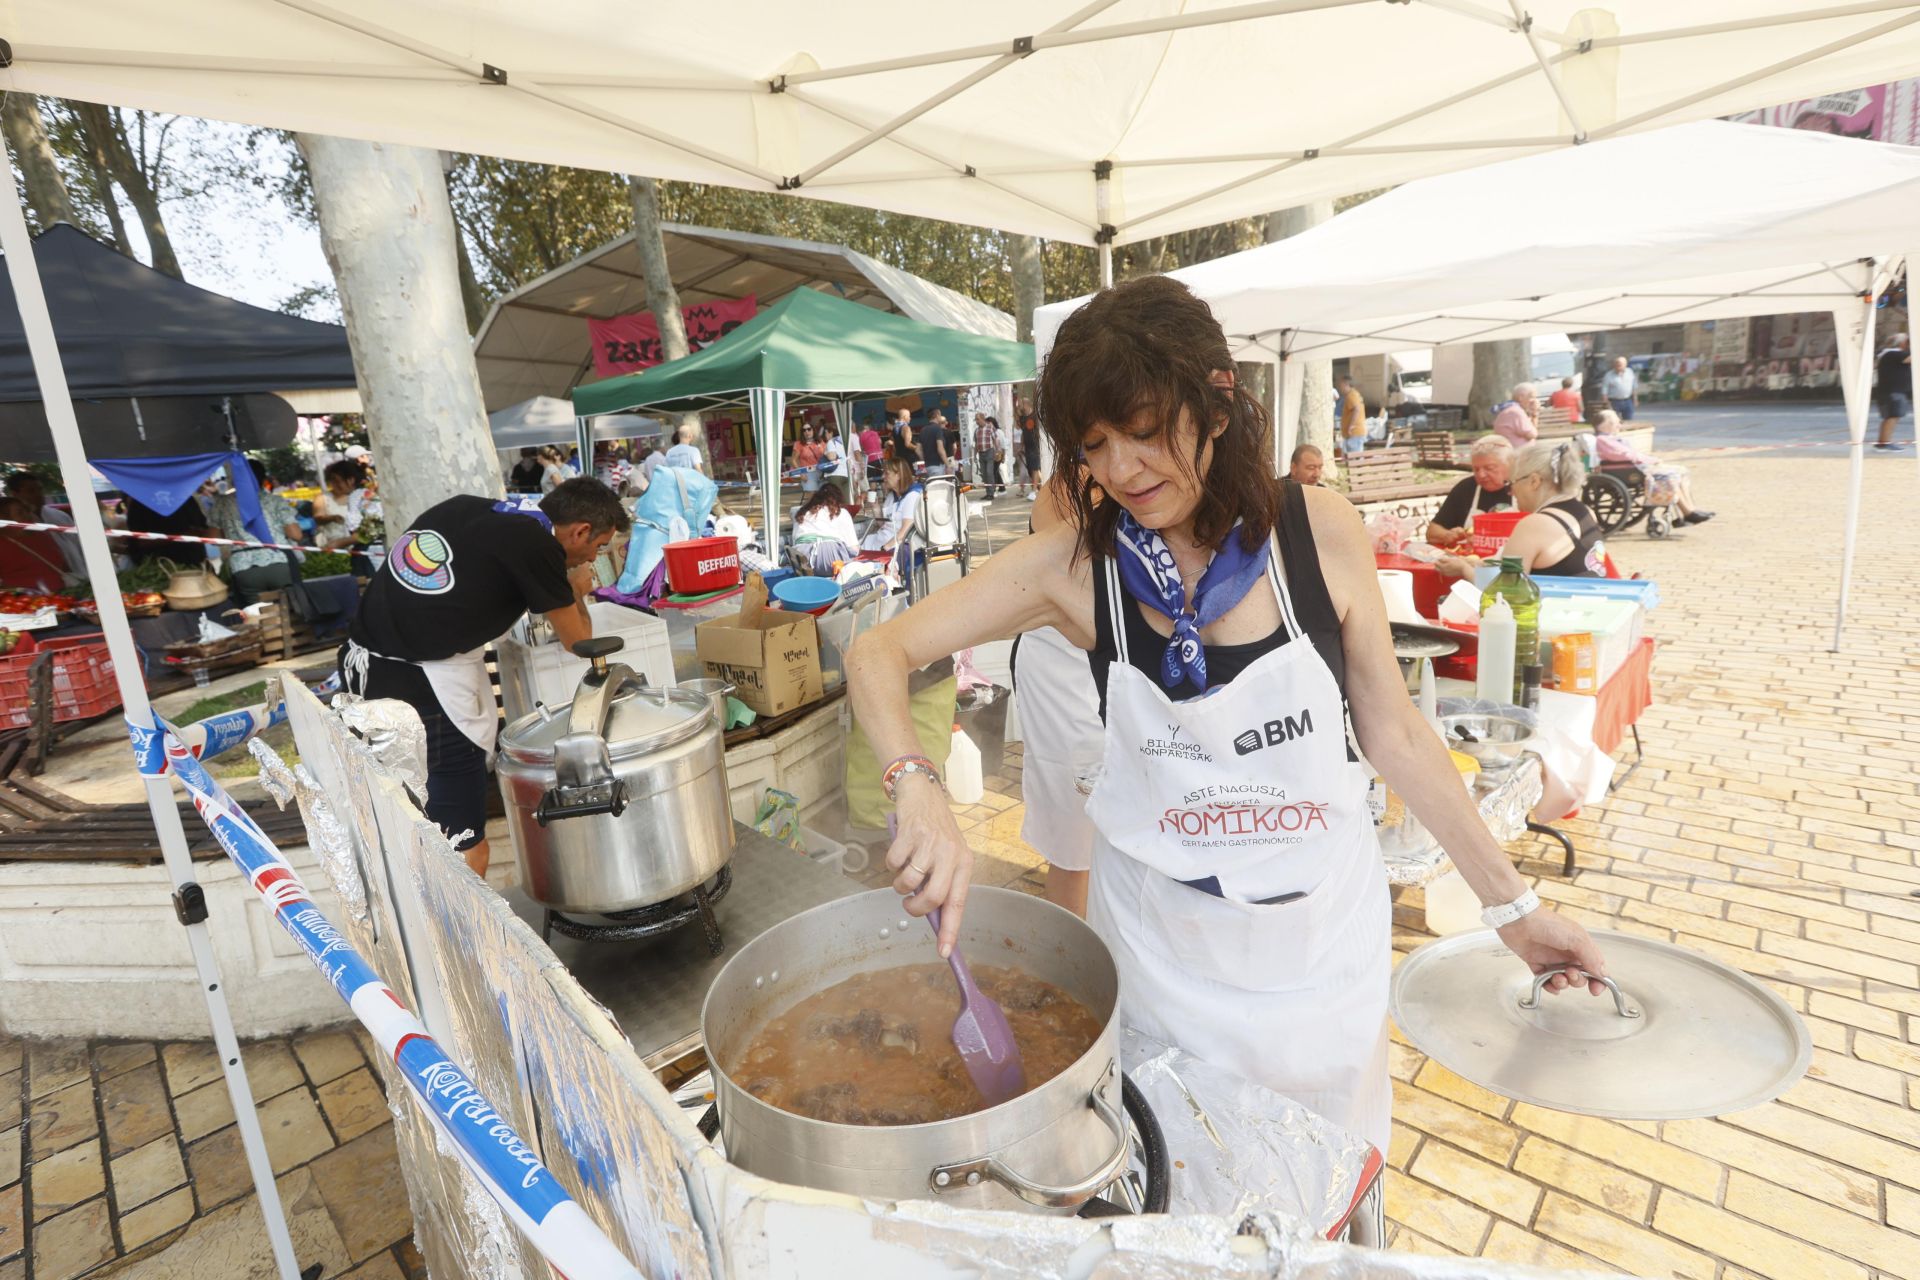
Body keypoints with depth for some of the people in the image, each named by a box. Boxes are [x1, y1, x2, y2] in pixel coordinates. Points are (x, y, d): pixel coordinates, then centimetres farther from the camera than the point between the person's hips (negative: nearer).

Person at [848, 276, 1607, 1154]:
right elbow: (880, 652, -15)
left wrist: (1512, 903, 1)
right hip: (1162, 945, 0)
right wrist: (919, 791, -33)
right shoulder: (1077, 561, -15)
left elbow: (1394, 734, -3)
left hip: (1322, 928, 1)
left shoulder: (1321, 533, -13)